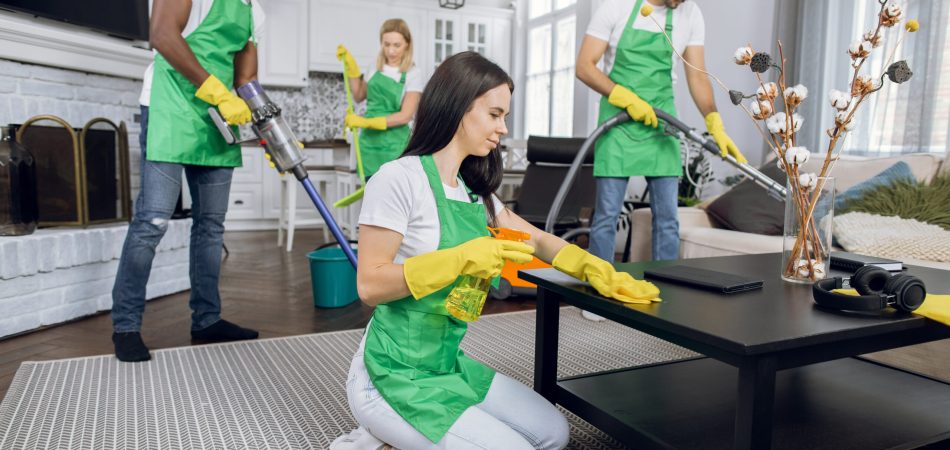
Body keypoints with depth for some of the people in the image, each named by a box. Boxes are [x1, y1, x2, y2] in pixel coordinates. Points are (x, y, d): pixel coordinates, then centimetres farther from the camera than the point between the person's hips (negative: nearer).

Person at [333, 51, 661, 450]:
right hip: (394, 377, -8)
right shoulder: (399, 178, -16)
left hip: (449, 367, 8)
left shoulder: (475, 192, 8)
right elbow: (371, 285, -19)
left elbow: (538, 241, 12)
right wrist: (460, 259, -28)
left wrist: (599, 271, -4)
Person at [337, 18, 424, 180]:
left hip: (394, 146, -5)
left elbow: (406, 115, -15)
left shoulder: (413, 74, -8)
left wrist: (367, 122, -19)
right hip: (369, 141, 5)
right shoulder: (376, 69, 8)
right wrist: (350, 66, 12)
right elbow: (359, 96, 22)